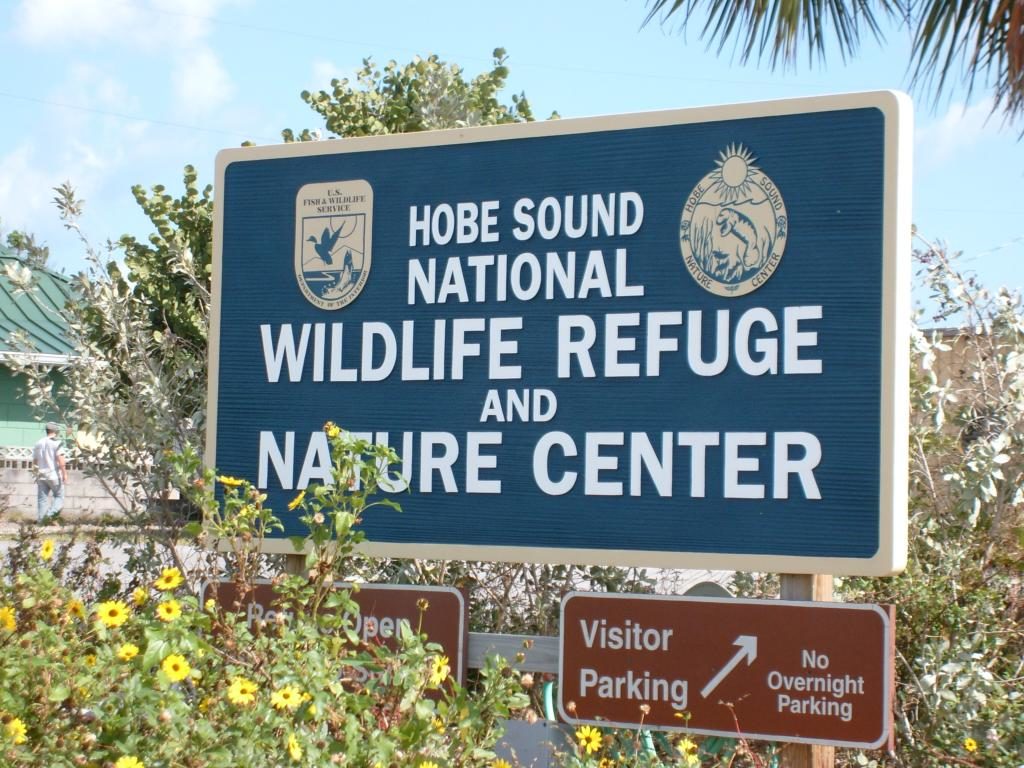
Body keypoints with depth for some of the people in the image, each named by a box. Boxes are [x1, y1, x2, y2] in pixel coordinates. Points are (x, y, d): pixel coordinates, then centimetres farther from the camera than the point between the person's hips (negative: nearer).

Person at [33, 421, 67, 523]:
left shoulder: (38, 444, 10)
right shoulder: (56, 443, -9)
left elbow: (35, 460, 17)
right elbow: (60, 459, -18)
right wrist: (64, 474, -17)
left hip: (41, 475, 5)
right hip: (54, 475, -5)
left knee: (42, 499, 8)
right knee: (59, 497, 5)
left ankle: (41, 520, 3)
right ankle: (50, 513, -17)